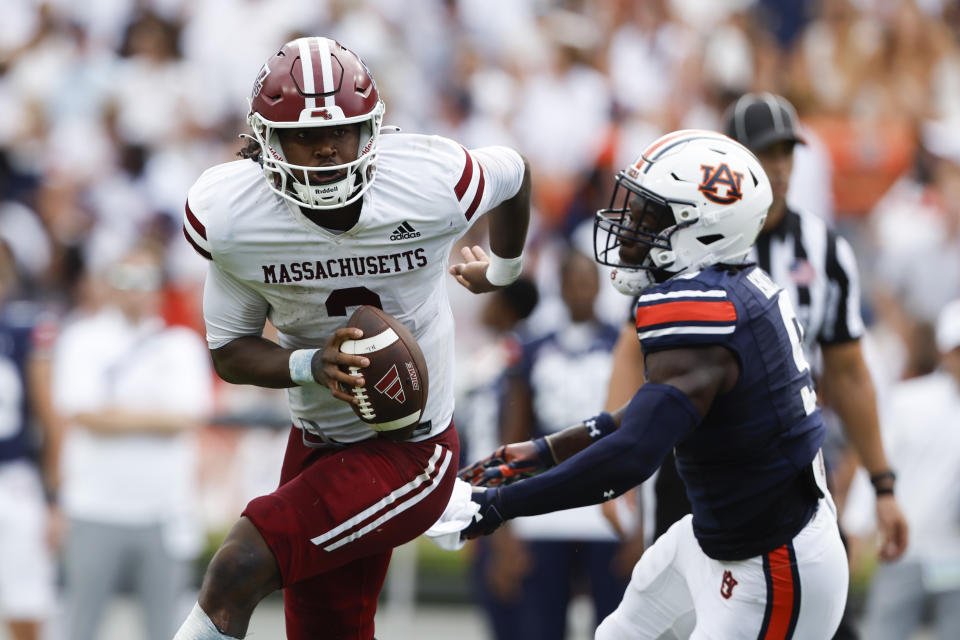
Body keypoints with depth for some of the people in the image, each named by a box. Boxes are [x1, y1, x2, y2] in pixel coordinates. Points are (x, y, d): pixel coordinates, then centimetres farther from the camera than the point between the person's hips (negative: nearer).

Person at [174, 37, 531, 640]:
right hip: (317, 446, 5)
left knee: (236, 573, -21)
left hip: (408, 454, -5)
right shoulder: (230, 215, -13)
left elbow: (514, 172, 5)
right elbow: (229, 351, -2)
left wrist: (502, 267, 26)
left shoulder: (431, 186, -19)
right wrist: (311, 366, -23)